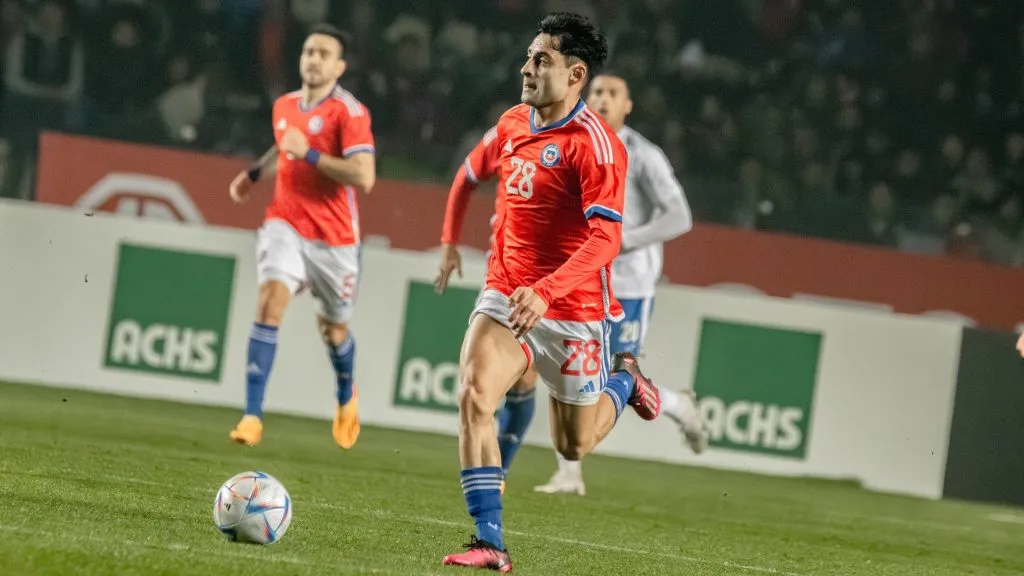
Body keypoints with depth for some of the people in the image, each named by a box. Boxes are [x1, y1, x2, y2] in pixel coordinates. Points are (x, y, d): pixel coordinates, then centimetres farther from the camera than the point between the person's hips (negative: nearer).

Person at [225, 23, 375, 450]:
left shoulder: (349, 111, -12)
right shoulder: (284, 106, 8)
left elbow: (364, 178, -23)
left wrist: (309, 153, -25)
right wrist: (255, 173, 16)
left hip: (333, 238, -3)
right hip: (285, 225, 3)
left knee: (334, 329, 12)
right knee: (270, 301, -20)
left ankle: (346, 397, 46)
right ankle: (252, 415, -23)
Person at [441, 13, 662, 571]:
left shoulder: (595, 143, -18)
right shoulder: (512, 124, 4)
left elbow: (605, 238, -27)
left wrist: (545, 292, -38)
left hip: (571, 310, -5)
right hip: (505, 294, 5)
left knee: (573, 446, 8)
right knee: (473, 398, -19)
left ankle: (624, 379, 40)